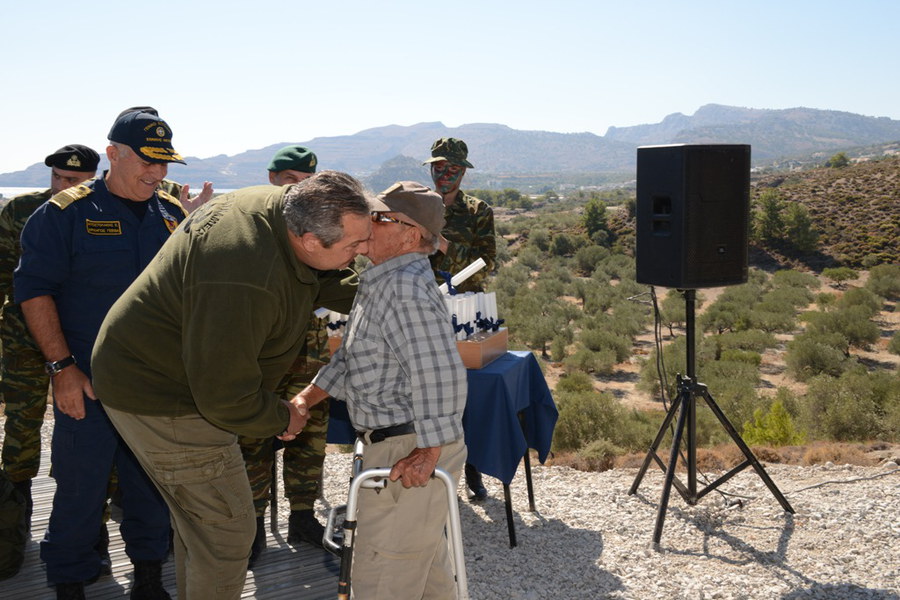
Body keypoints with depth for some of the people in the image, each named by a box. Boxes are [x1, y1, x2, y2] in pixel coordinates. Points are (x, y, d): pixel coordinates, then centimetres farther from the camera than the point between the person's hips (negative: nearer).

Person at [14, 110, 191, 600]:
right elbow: (34, 290, -8)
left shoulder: (173, 215, 9)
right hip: (87, 380, -4)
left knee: (152, 483, 14)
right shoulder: (65, 213, -5)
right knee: (81, 485, 4)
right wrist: (62, 367, -13)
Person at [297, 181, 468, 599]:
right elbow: (351, 358, 19)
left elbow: (440, 373, -29)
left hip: (410, 453, -11)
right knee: (424, 555, 27)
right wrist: (304, 400, 12)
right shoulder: (380, 281, 12)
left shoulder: (405, 286, -22)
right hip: (394, 442, 11)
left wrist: (428, 453, -29)